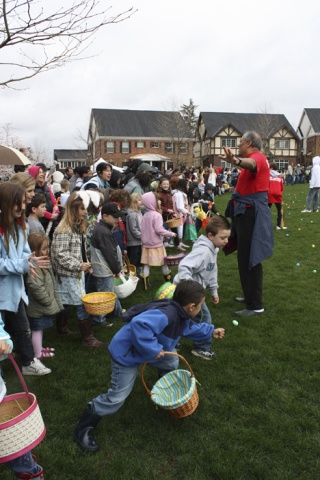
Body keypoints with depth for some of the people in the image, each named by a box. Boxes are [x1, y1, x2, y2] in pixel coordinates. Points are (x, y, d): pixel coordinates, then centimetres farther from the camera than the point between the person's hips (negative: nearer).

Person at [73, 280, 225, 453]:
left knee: (171, 362, 22)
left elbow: (191, 328, 21)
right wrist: (153, 350, -41)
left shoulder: (180, 315, -3)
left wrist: (211, 332, 22)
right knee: (117, 397, -4)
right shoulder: (166, 315, -37)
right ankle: (83, 430, 12)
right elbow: (139, 324, -51)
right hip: (126, 354, -10)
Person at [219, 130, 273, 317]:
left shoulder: (258, 157, -16)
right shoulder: (255, 158, 19)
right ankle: (251, 296, 30)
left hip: (252, 214, -11)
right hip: (248, 212, 11)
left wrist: (236, 161, -63)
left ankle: (255, 305, -2)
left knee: (249, 259, -8)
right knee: (246, 258, 17)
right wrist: (237, 160, 60)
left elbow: (251, 164, -43)